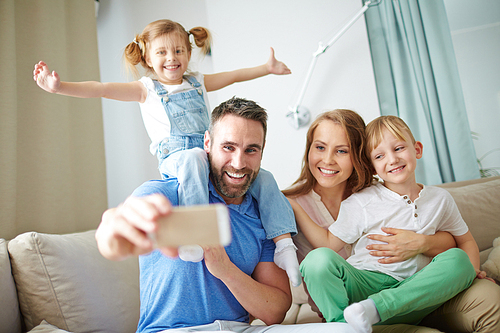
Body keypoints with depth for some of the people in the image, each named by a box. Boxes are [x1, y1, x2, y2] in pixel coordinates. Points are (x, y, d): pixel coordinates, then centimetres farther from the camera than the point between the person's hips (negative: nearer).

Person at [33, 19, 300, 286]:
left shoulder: (197, 82, 23)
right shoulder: (147, 89, 12)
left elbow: (234, 76, 30)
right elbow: (102, 89, 2)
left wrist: (267, 68, 29)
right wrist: (59, 86, -9)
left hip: (213, 155, 5)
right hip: (175, 157, -4)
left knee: (262, 177, -11)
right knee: (194, 157, -41)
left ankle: (284, 243, -9)